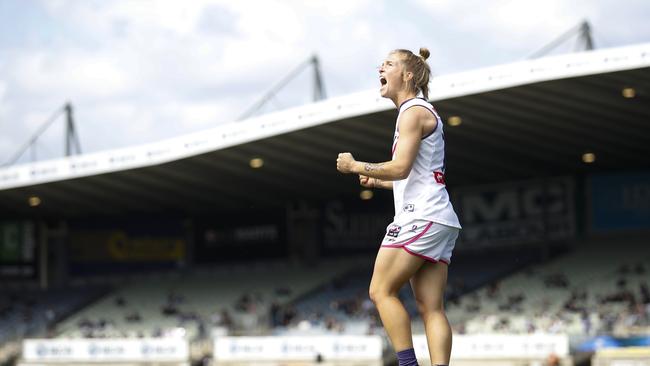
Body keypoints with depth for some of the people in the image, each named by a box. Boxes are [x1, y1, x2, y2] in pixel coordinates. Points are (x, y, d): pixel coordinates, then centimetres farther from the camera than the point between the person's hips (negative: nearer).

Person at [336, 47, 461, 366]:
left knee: (381, 291, -7)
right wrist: (379, 181, 24)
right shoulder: (420, 112, 24)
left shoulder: (413, 111, -6)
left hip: (421, 216, -10)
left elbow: (401, 167, -16)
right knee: (431, 308, 0)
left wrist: (355, 166, -6)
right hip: (437, 220, 10)